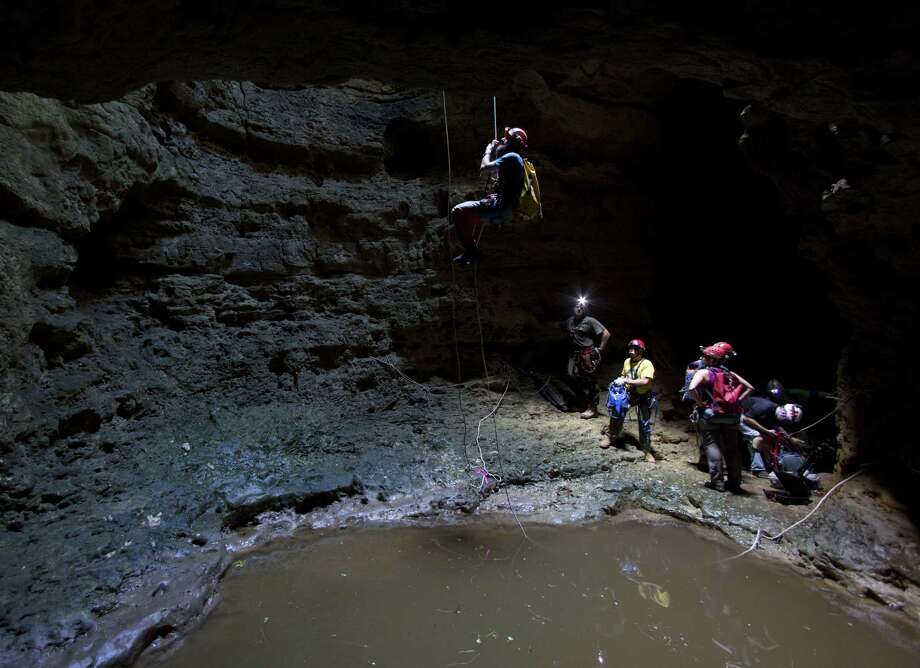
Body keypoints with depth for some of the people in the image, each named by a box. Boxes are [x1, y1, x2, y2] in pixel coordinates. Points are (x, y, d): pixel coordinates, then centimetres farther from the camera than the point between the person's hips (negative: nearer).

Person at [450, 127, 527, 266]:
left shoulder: (511, 157, -10)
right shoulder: (518, 159, 21)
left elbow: (484, 168, -17)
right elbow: (494, 173, 31)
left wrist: (488, 150, 0)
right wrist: (494, 151, 22)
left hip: (501, 208, -11)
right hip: (507, 209, 11)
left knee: (458, 212, -15)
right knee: (475, 214, 36)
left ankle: (471, 250, -14)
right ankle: (472, 250, 34)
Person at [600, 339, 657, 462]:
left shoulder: (646, 364, -18)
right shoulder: (627, 361, 2)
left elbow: (645, 381, -31)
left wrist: (626, 381, -30)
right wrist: (619, 380, -2)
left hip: (643, 397, -4)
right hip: (628, 393, 5)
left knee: (645, 424, 0)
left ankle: (647, 450, 15)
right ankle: (611, 436, 16)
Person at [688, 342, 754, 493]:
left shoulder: (703, 372, -7)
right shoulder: (730, 374, 11)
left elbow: (692, 388, -24)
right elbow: (750, 387, 12)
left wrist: (700, 403, -11)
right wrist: (737, 401, 9)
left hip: (710, 415, -5)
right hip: (731, 416, 5)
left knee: (712, 445, 1)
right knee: (731, 448, 12)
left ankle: (717, 481, -2)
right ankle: (734, 483, 19)